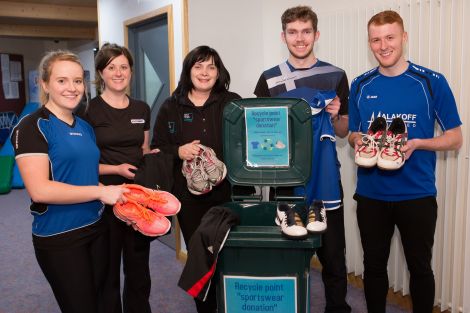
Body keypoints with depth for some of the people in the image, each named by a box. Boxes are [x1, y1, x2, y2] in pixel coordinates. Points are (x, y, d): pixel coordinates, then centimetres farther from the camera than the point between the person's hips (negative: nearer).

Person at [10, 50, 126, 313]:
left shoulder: (85, 127, 9)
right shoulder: (33, 127, -13)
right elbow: (40, 190, -22)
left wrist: (118, 198, 0)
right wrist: (100, 192, -21)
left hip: (97, 228, 7)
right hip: (59, 237, -7)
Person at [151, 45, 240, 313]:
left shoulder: (233, 103, 4)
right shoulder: (171, 107, 7)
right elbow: (157, 150, 8)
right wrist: (179, 152, -12)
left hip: (227, 191, -1)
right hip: (189, 194, 1)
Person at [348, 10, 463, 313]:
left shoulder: (432, 82, -6)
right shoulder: (361, 85, 4)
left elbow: (455, 138, -2)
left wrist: (417, 143, -19)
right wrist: (357, 140, -11)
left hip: (417, 195, -2)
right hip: (371, 194, 3)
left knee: (420, 267, 12)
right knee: (374, 265, 15)